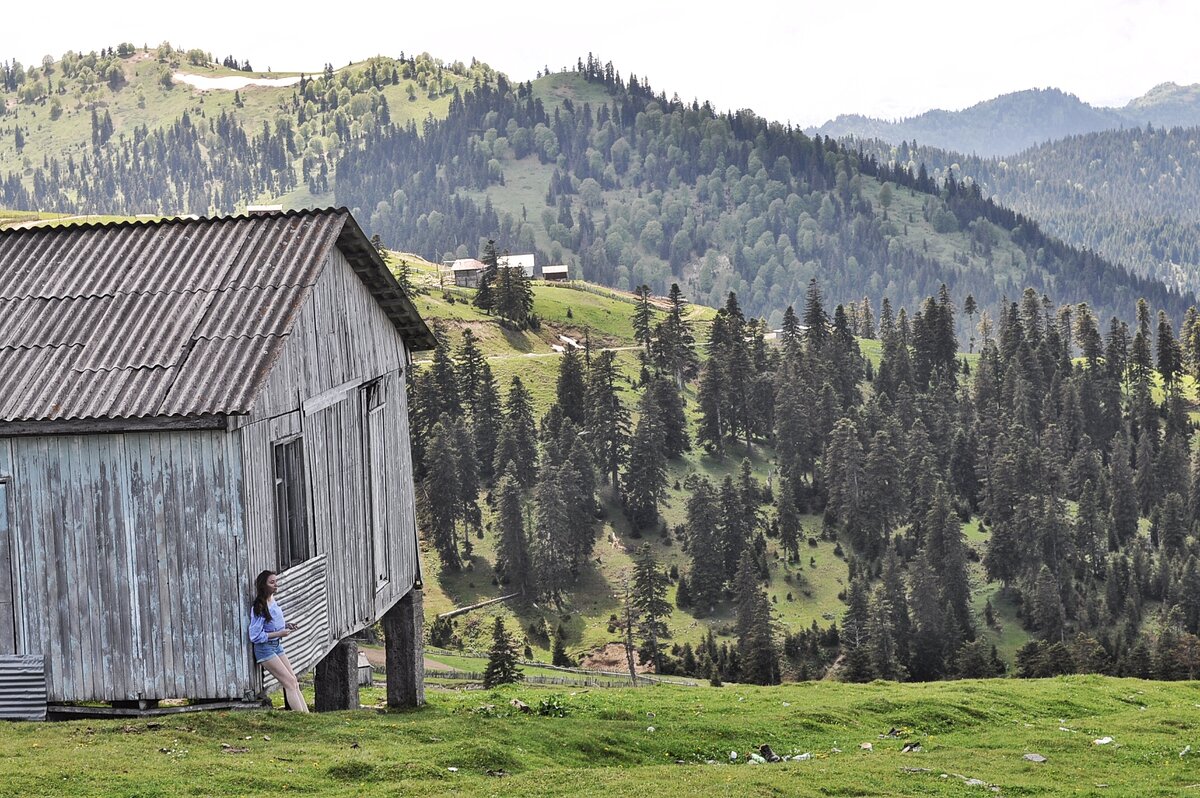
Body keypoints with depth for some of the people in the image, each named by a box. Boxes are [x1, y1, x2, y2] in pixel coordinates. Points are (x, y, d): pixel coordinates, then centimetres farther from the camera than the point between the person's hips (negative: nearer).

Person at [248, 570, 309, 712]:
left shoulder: (273, 601, 5)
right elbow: (255, 636, -20)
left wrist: (286, 625, 4)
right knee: (290, 682, -11)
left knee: (294, 682, 4)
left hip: (277, 646, 8)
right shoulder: (259, 608, -19)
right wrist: (279, 634, -21)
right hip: (265, 648, -8)